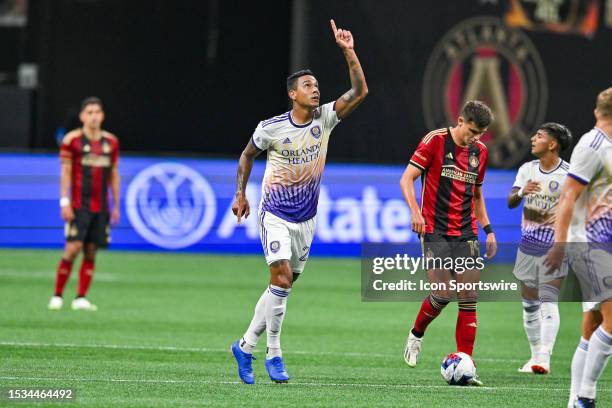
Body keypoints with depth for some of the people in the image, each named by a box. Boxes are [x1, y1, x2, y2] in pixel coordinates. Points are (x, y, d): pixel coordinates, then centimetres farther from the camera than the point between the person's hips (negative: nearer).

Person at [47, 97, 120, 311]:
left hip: (101, 208, 4)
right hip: (79, 205, -4)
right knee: (73, 248, -13)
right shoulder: (72, 140, -2)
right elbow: (65, 172, -3)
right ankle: (57, 296, -2)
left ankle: (81, 298, 5)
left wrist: (116, 205, 13)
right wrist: (65, 202, -10)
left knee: (91, 252, 2)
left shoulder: (111, 141, 11)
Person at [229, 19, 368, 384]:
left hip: (306, 218, 5)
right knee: (282, 276, -19)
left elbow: (360, 91, -10)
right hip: (275, 214, -5)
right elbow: (247, 156, 9)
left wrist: (349, 52, -19)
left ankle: (246, 346, 20)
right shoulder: (271, 128, -9)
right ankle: (274, 354, -10)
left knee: (284, 284, 8)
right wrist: (241, 194, 8)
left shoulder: (324, 119, -3)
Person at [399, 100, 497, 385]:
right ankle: (416, 335, 16)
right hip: (435, 232, -5)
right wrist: (416, 212, -24)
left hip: (466, 234, 5)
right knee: (442, 295, -14)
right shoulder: (435, 141, -6)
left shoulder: (480, 151, 11)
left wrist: (487, 229, 15)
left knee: (468, 300, -3)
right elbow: (406, 180, -8)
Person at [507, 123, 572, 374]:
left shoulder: (569, 174, -8)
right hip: (527, 247, 5)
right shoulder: (527, 169, 6)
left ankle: (544, 359, -23)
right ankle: (535, 356, 21)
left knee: (548, 303, -16)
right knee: (529, 304, 10)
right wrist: (521, 193, -23)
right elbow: (510, 202, -1)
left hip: (554, 249, -5)